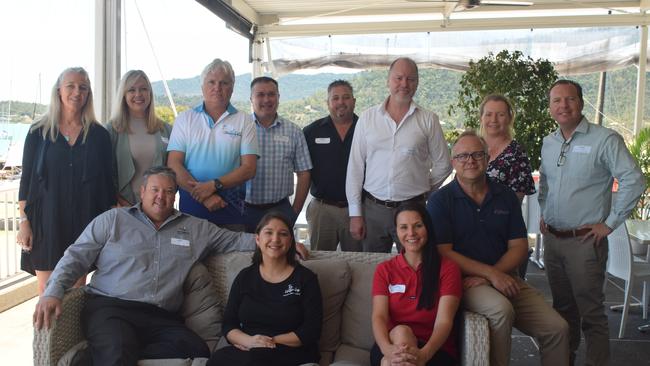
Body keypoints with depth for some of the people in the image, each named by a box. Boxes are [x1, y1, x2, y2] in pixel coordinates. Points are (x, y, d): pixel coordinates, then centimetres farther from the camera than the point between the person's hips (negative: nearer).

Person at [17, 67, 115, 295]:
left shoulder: (99, 135, 5)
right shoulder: (39, 132, 3)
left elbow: (107, 182, 6)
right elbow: (26, 179, 4)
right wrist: (24, 222, -2)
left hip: (84, 221, 1)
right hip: (46, 220, 0)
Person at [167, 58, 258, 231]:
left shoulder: (244, 121, 5)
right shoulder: (185, 119, 7)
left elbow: (248, 168, -3)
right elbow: (173, 164, -2)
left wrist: (213, 185, -15)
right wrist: (204, 196, -13)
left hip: (231, 207, 0)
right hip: (191, 205, 1)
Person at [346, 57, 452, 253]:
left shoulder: (428, 120, 1)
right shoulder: (367, 118, 4)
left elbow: (442, 165, 9)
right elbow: (355, 167, 3)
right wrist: (355, 213, 1)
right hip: (373, 208, 1)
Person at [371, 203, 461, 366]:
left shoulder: (448, 268, 3)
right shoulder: (384, 270, 9)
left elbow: (444, 321, -11)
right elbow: (379, 316, -6)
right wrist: (388, 349, -30)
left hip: (435, 350, -3)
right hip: (393, 343, 3)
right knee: (401, 331, -32)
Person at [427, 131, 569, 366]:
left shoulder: (506, 196, 10)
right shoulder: (440, 200, -3)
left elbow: (519, 246, 6)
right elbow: (443, 252, -10)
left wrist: (489, 275, -10)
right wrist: (491, 273, -17)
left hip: (504, 278, 5)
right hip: (462, 279, -4)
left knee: (557, 329, -9)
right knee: (502, 309, -32)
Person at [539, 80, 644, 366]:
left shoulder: (605, 139, -11)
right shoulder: (548, 143, 9)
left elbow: (634, 181, -15)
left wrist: (610, 224, -14)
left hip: (585, 242, -6)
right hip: (552, 239, 6)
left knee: (591, 312, 0)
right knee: (562, 308, 18)